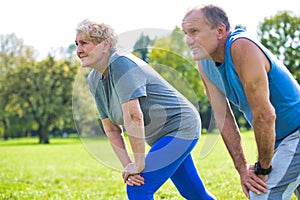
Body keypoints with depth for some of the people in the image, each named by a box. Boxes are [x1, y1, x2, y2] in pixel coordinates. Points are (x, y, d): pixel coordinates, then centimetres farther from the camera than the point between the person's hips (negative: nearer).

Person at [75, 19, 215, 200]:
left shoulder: (121, 64, -25)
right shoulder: (94, 80, 2)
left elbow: (134, 117, -31)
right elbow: (112, 130, 2)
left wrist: (139, 164, -27)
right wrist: (127, 165, -10)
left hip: (181, 127, -9)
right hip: (161, 137, 9)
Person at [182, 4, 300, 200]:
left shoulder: (242, 48, -28)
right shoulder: (205, 64, -1)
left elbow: (264, 114, -28)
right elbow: (222, 116, 0)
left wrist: (263, 169, -19)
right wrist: (242, 168, -6)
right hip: (278, 140, 9)